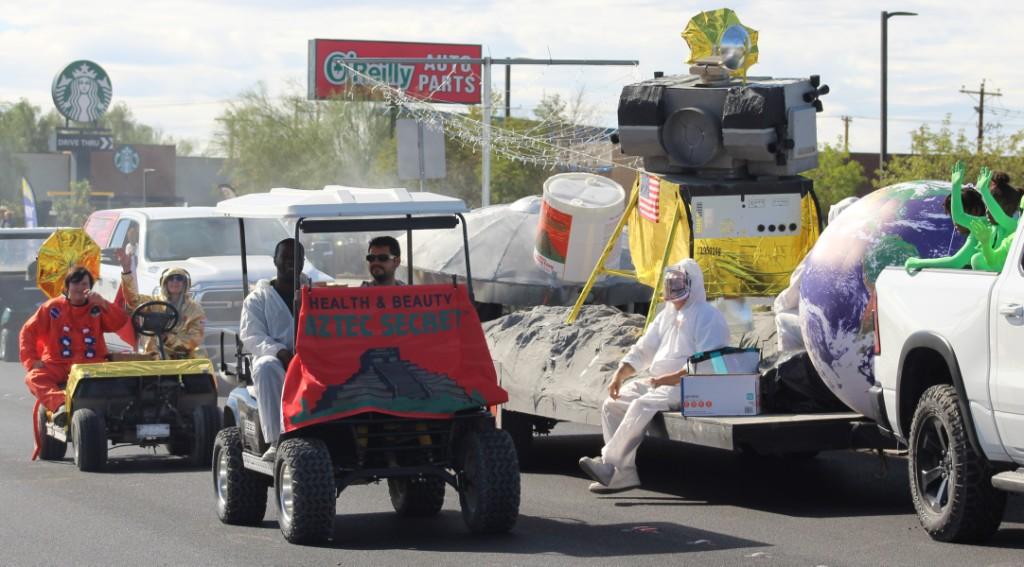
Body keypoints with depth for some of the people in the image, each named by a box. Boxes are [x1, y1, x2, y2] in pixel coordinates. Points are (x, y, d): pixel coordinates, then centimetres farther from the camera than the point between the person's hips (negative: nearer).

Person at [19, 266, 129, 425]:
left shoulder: (96, 308, 13)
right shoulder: (53, 308, 11)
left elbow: (121, 323, -1)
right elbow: (28, 332, 10)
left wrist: (103, 304, -15)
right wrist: (32, 361, -3)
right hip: (57, 366, 0)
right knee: (34, 378, -31)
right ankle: (60, 404, -55)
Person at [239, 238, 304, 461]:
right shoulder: (258, 298, 14)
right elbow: (251, 336, 0)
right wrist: (279, 352, -20)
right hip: (276, 359, -1)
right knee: (266, 367, -38)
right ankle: (275, 442, -41)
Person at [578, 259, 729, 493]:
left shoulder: (708, 316, -5)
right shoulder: (667, 315, 22)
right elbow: (642, 350, 23)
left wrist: (671, 378, -25)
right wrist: (620, 374, 6)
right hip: (658, 382, 9)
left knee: (642, 406, -31)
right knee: (613, 405, -6)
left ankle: (609, 463, -30)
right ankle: (625, 473, -14)